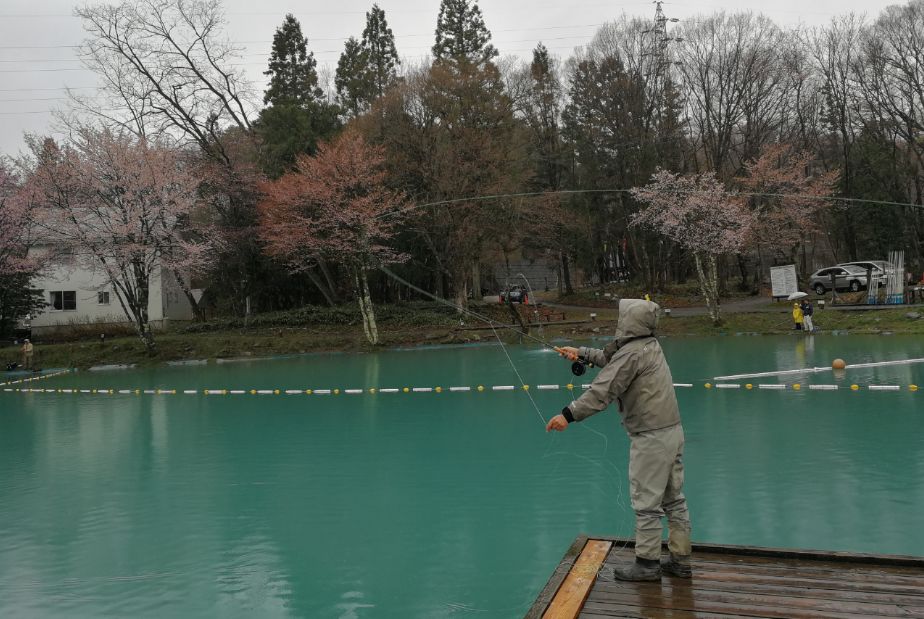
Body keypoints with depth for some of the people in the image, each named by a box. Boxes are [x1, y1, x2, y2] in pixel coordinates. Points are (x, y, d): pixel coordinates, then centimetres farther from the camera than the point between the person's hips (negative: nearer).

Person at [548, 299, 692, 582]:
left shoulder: (632, 353, -17)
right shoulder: (650, 345, 12)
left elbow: (602, 391, -23)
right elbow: (610, 358, 28)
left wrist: (568, 415, -23)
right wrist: (581, 352, 29)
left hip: (651, 438, -10)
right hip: (672, 431, 10)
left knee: (647, 503, 0)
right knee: (674, 499, 14)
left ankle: (647, 563, 10)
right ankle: (680, 560, 22)